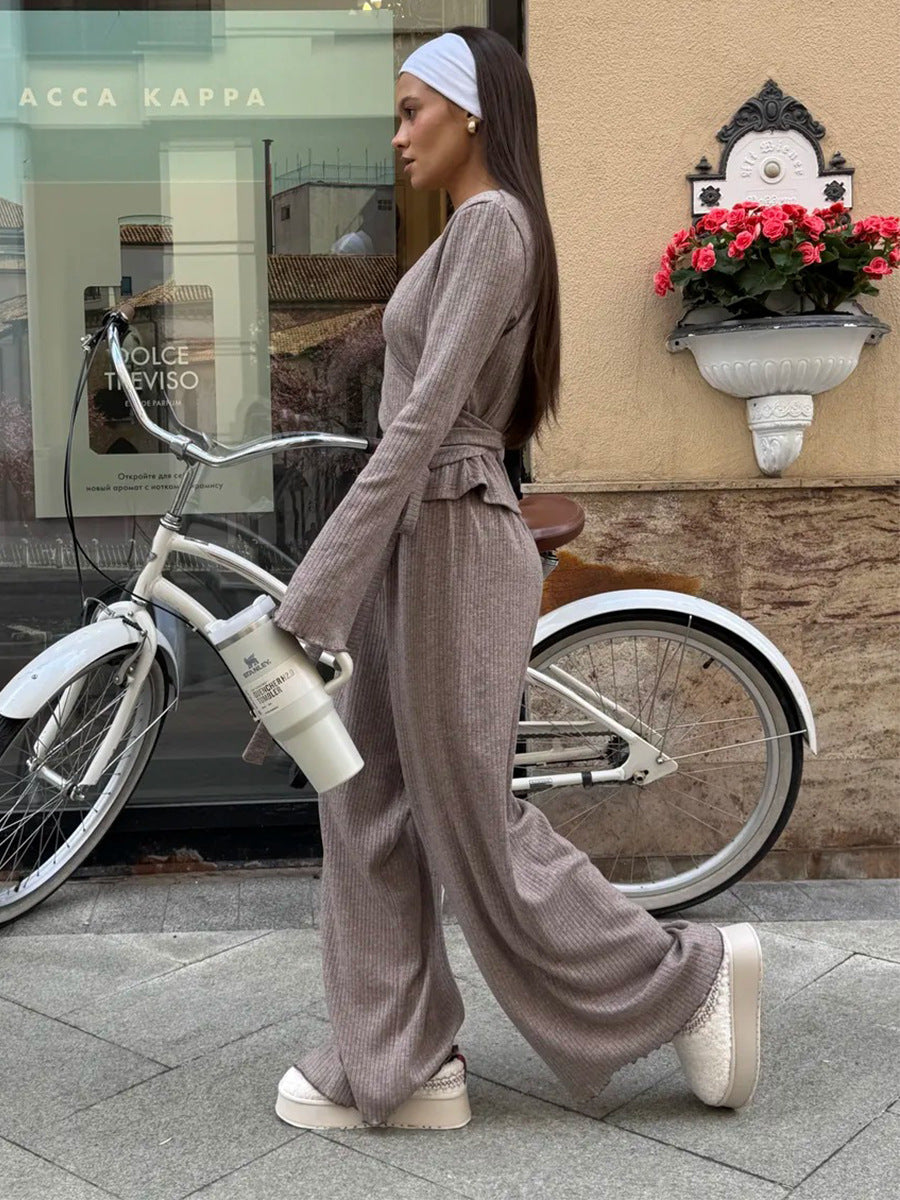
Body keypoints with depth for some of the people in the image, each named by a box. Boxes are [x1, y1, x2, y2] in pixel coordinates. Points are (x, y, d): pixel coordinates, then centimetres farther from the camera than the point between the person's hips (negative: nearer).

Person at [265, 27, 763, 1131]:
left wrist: (312, 595, -25)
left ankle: (687, 978, 17)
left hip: (449, 543, -10)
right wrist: (340, 582, 21)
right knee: (368, 808, 10)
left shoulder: (492, 222, -12)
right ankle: (396, 1067, 19)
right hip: (419, 543, 10)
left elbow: (424, 421, -22)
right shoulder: (469, 232, 18)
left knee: (473, 822, 0)